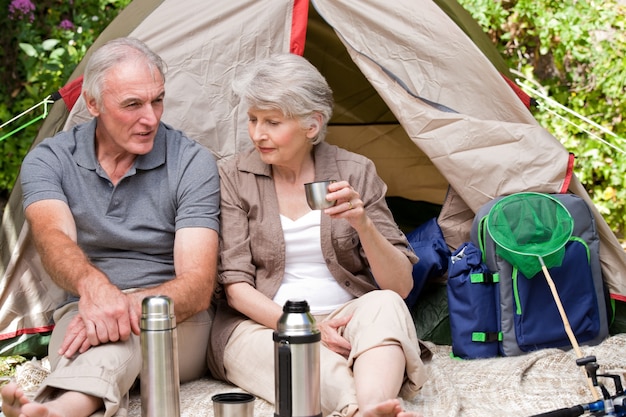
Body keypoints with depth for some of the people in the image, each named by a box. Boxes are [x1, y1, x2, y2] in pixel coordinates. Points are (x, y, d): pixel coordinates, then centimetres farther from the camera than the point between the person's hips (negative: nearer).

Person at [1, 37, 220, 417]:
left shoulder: (193, 163, -4)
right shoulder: (49, 160, 2)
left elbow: (197, 286, -13)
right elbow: (54, 236, -21)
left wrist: (132, 305, -35)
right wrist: (93, 285, -45)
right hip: (81, 312, 2)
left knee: (121, 331, -37)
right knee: (99, 323, -37)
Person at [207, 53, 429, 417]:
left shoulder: (355, 172, 3)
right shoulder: (234, 178, 3)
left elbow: (401, 286, -1)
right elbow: (235, 285, -3)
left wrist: (363, 225, -19)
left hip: (344, 319, 1)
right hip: (261, 324, -1)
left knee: (385, 305, -33)